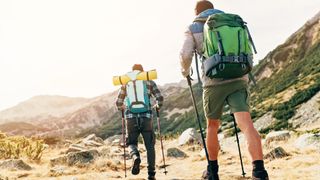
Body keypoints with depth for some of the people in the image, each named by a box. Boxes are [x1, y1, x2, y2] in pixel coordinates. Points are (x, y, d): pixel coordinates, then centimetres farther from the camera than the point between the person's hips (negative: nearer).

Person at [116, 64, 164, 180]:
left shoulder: (125, 83, 13)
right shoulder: (149, 82, 10)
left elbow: (118, 103, 14)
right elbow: (160, 98, 0)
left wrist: (124, 108, 35)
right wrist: (157, 106, 20)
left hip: (131, 118, 1)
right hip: (146, 117, -1)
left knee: (131, 142, 18)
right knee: (150, 145, 10)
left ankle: (135, 157, -15)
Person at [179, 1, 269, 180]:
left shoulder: (194, 28, 11)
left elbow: (185, 55, -1)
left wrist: (185, 72, 18)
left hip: (214, 82, -1)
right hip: (239, 80, 2)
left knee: (212, 125, 17)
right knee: (246, 123, -10)